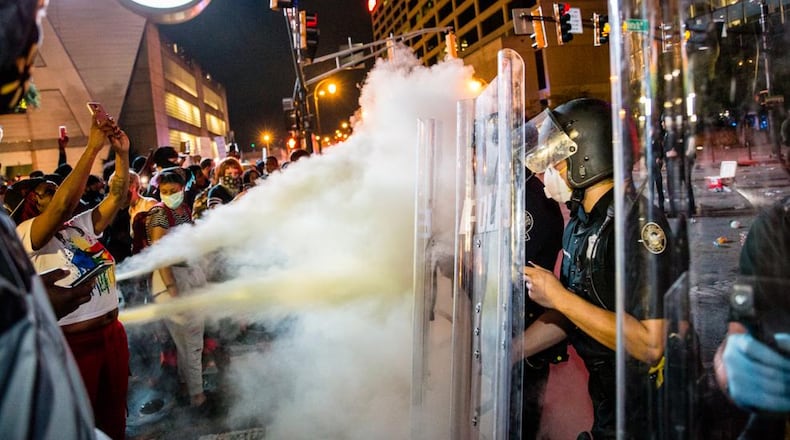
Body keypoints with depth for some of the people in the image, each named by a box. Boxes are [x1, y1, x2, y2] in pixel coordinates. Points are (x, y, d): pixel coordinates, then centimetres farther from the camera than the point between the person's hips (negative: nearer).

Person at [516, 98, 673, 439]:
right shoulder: (580, 222, 5)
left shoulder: (637, 222, -24)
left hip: (644, 407, -8)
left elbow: (650, 345, -29)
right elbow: (567, 316, 10)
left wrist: (558, 296, -24)